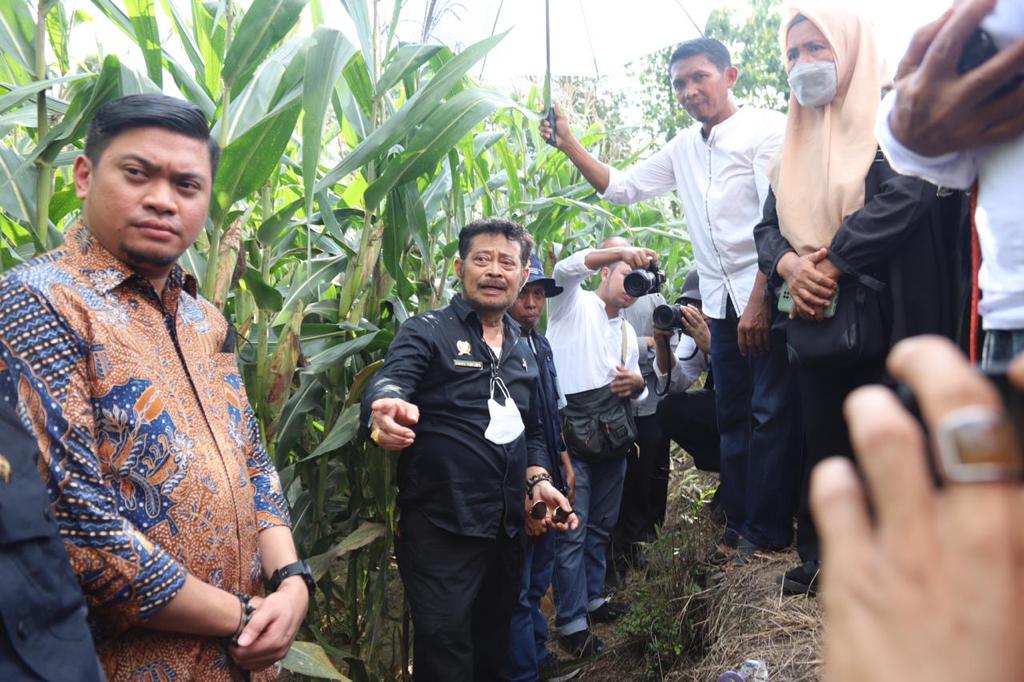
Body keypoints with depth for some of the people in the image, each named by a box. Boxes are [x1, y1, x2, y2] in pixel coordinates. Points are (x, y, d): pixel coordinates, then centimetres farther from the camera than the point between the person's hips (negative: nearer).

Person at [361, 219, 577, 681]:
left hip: (507, 528, 7)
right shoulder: (427, 331, -6)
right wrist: (388, 409, -47)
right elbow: (387, 382, -24)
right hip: (440, 527, -6)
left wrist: (539, 480, 4)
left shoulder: (524, 350, 14)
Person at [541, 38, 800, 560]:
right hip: (722, 302, 7)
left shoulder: (767, 129, -5)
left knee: (772, 412, -1)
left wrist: (760, 301, -19)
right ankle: (739, 519, 24)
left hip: (766, 295, -7)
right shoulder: (683, 149, 16)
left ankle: (768, 529, 10)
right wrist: (569, 146, 5)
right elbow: (621, 187, 18)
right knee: (732, 415, 12)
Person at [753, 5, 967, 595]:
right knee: (824, 443, 12)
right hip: (815, 321, 6)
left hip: (878, 318, -6)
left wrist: (829, 265, -18)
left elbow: (906, 195, -18)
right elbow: (769, 225, 13)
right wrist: (788, 264, -9)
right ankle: (821, 560, 25)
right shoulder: (798, 141, 18)